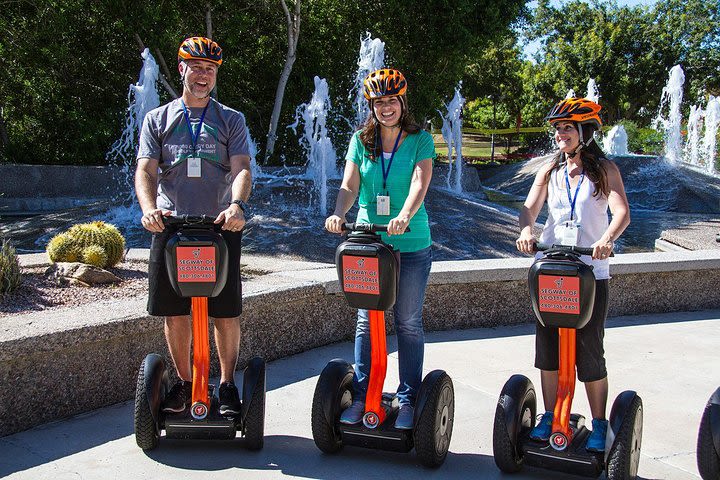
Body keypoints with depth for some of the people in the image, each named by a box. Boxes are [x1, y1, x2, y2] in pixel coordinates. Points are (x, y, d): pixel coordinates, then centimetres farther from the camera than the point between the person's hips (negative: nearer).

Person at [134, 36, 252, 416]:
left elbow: (241, 168, -3)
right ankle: (184, 382, 22)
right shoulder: (157, 119, 13)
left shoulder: (231, 120, 10)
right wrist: (149, 209, -19)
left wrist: (237, 204, -24)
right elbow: (145, 170, 2)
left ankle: (227, 384, 16)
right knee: (175, 312, 5)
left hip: (220, 226, -1)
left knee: (226, 313, 0)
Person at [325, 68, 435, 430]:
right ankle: (361, 395, 15)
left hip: (411, 245, -2)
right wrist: (339, 213, -23)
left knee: (408, 323, 5)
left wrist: (404, 216, -34)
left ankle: (408, 399, 15)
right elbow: (350, 185, -2)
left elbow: (420, 182, -16)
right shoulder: (361, 140, 6)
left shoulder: (421, 139, -1)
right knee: (366, 320, 5)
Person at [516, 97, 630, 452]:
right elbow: (530, 207, -2)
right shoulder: (550, 170, 10)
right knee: (548, 343, 5)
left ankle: (599, 425, 13)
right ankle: (550, 416, 20)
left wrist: (606, 240, -33)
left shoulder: (604, 170, 1)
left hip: (591, 271, -3)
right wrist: (526, 231, -25)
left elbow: (622, 212, -13)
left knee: (589, 349, -1)